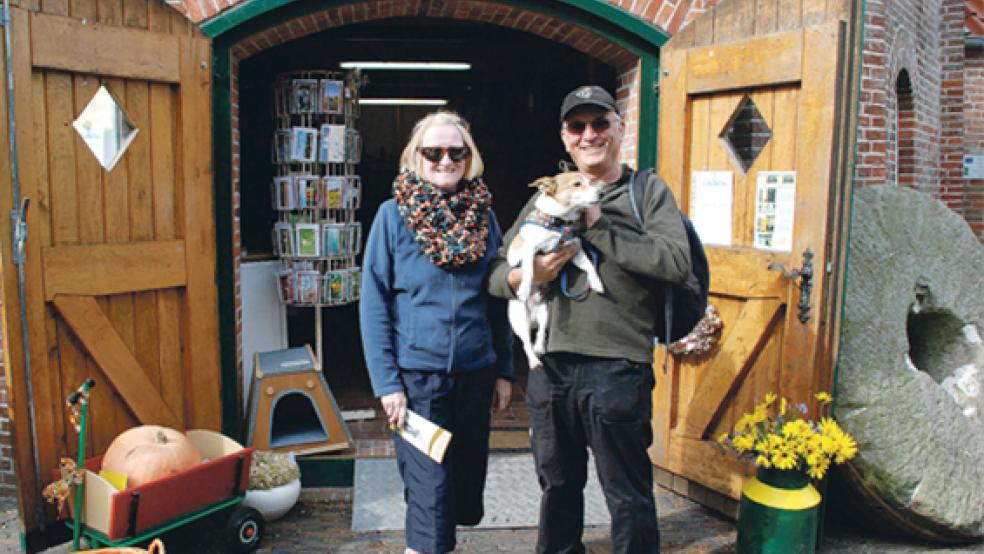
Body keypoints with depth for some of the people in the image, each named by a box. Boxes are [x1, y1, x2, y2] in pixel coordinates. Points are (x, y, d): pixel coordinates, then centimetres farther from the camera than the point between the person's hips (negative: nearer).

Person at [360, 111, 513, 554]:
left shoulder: (484, 215, 5)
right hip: (417, 375, -4)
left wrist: (504, 370, 7)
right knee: (430, 489, -1)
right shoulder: (394, 214, -5)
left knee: (467, 482, 15)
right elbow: (373, 304, -7)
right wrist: (386, 383, -11)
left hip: (475, 374, 4)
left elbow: (499, 300, 10)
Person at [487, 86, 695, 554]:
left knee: (628, 496, 7)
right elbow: (494, 273, 10)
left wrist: (597, 224, -17)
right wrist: (525, 275, -13)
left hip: (618, 366, -4)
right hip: (549, 363, 5)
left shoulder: (648, 192, 1)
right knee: (557, 485, 22)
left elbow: (676, 263, -17)